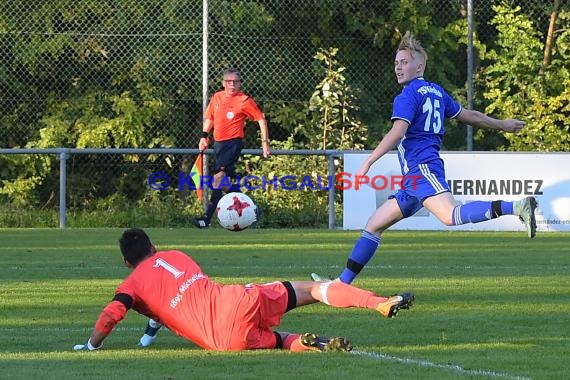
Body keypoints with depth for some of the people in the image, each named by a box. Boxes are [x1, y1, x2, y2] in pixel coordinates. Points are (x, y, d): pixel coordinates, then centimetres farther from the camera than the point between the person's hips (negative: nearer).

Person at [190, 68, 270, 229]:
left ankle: (207, 218, -26)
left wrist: (265, 143, -7)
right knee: (227, 182, 13)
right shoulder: (216, 98, 10)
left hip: (233, 143, -7)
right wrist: (204, 136, 15)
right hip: (218, 143, 7)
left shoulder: (244, 101, -7)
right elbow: (209, 117, 25)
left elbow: (261, 119, -3)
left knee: (219, 177, -20)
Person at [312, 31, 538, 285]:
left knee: (450, 215, -33)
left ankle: (517, 207, -43)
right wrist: (502, 125, 44)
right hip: (414, 178, 10)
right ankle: (342, 282, 14)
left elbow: (398, 132, -17)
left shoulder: (409, 95, -4)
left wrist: (369, 161, -18)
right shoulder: (436, 92, 22)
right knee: (374, 226, 13)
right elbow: (468, 116, 30)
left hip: (421, 168, -10)